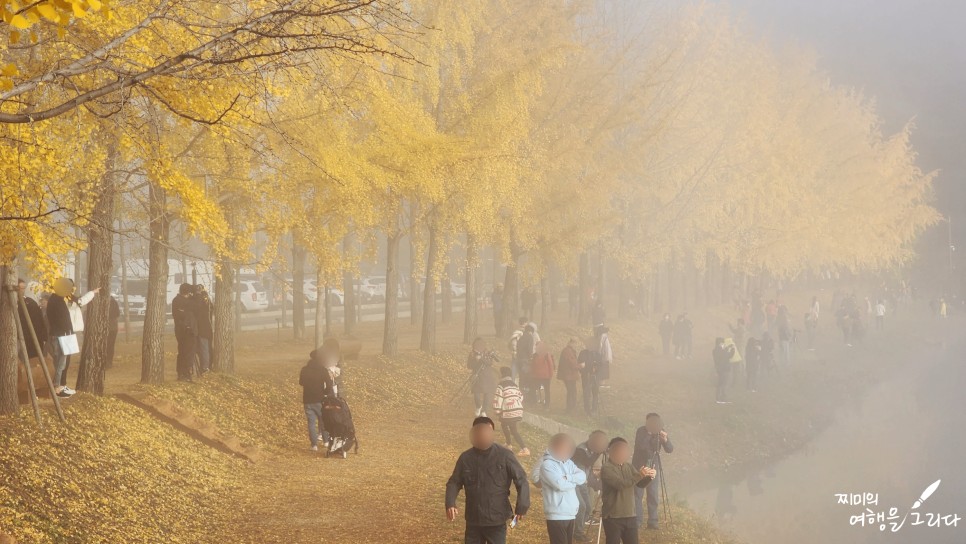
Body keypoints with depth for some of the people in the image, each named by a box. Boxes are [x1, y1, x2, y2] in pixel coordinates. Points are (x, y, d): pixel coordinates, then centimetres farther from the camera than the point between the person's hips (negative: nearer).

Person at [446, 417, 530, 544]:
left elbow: (521, 481, -8)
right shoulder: (465, 458, 0)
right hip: (473, 521, 3)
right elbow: (454, 482, 6)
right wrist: (450, 504, -11)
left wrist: (522, 507, -15)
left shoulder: (504, 456, -10)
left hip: (496, 521, -3)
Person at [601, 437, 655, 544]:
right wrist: (639, 475, -30)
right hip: (613, 517, -7)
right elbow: (620, 484, -24)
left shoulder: (628, 466, 11)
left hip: (630, 515, 7)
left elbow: (641, 483, 8)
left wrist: (649, 476, -13)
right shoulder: (606, 468, -12)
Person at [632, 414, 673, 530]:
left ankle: (652, 521, 4)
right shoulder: (641, 431, -11)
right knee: (638, 494, -5)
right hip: (639, 466, -3)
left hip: (653, 467, 3)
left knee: (653, 494, 0)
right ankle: (637, 521, -1)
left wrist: (665, 440, -25)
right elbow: (641, 445, -28)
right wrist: (649, 434, -34)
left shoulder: (660, 432, -2)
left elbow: (670, 450, -7)